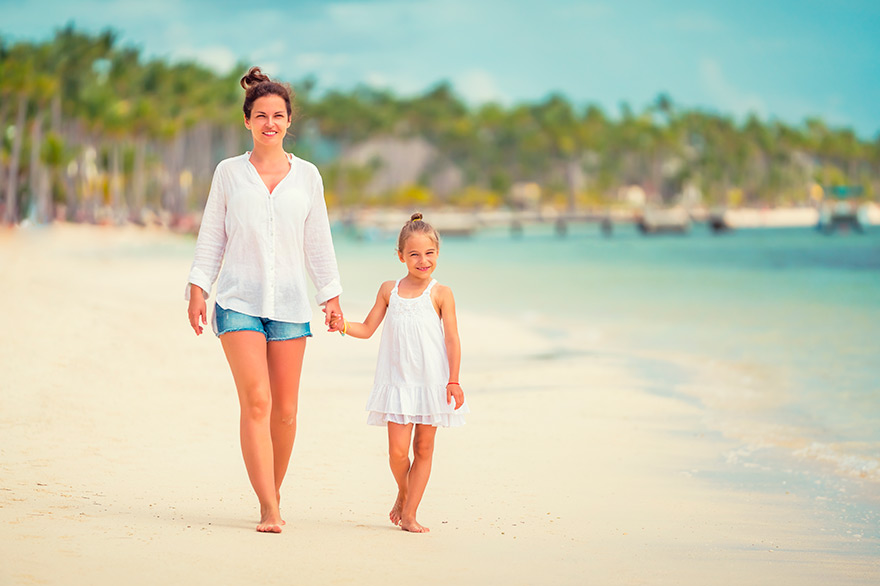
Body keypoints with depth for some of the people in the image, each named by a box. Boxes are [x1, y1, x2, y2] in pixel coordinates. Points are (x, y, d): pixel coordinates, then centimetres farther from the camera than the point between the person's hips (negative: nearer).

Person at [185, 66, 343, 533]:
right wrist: (197, 290, 1)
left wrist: (332, 296, 10)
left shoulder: (306, 176, 9)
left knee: (285, 410, 3)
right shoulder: (228, 172, 6)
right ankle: (268, 509, -16)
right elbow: (211, 238, 9)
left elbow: (317, 242, 13)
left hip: (289, 303, 2)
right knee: (256, 402, -14)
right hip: (239, 301, -2)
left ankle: (274, 492, 23)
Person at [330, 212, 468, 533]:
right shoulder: (389, 290, 7)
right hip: (397, 381, 2)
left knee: (423, 448, 3)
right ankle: (403, 492, 23)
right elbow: (368, 328, 13)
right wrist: (343, 325, -6)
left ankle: (409, 513, 10)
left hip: (432, 382, -1)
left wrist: (454, 380, -10)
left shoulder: (441, 294, -2)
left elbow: (452, 340, -4)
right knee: (397, 451, -7)